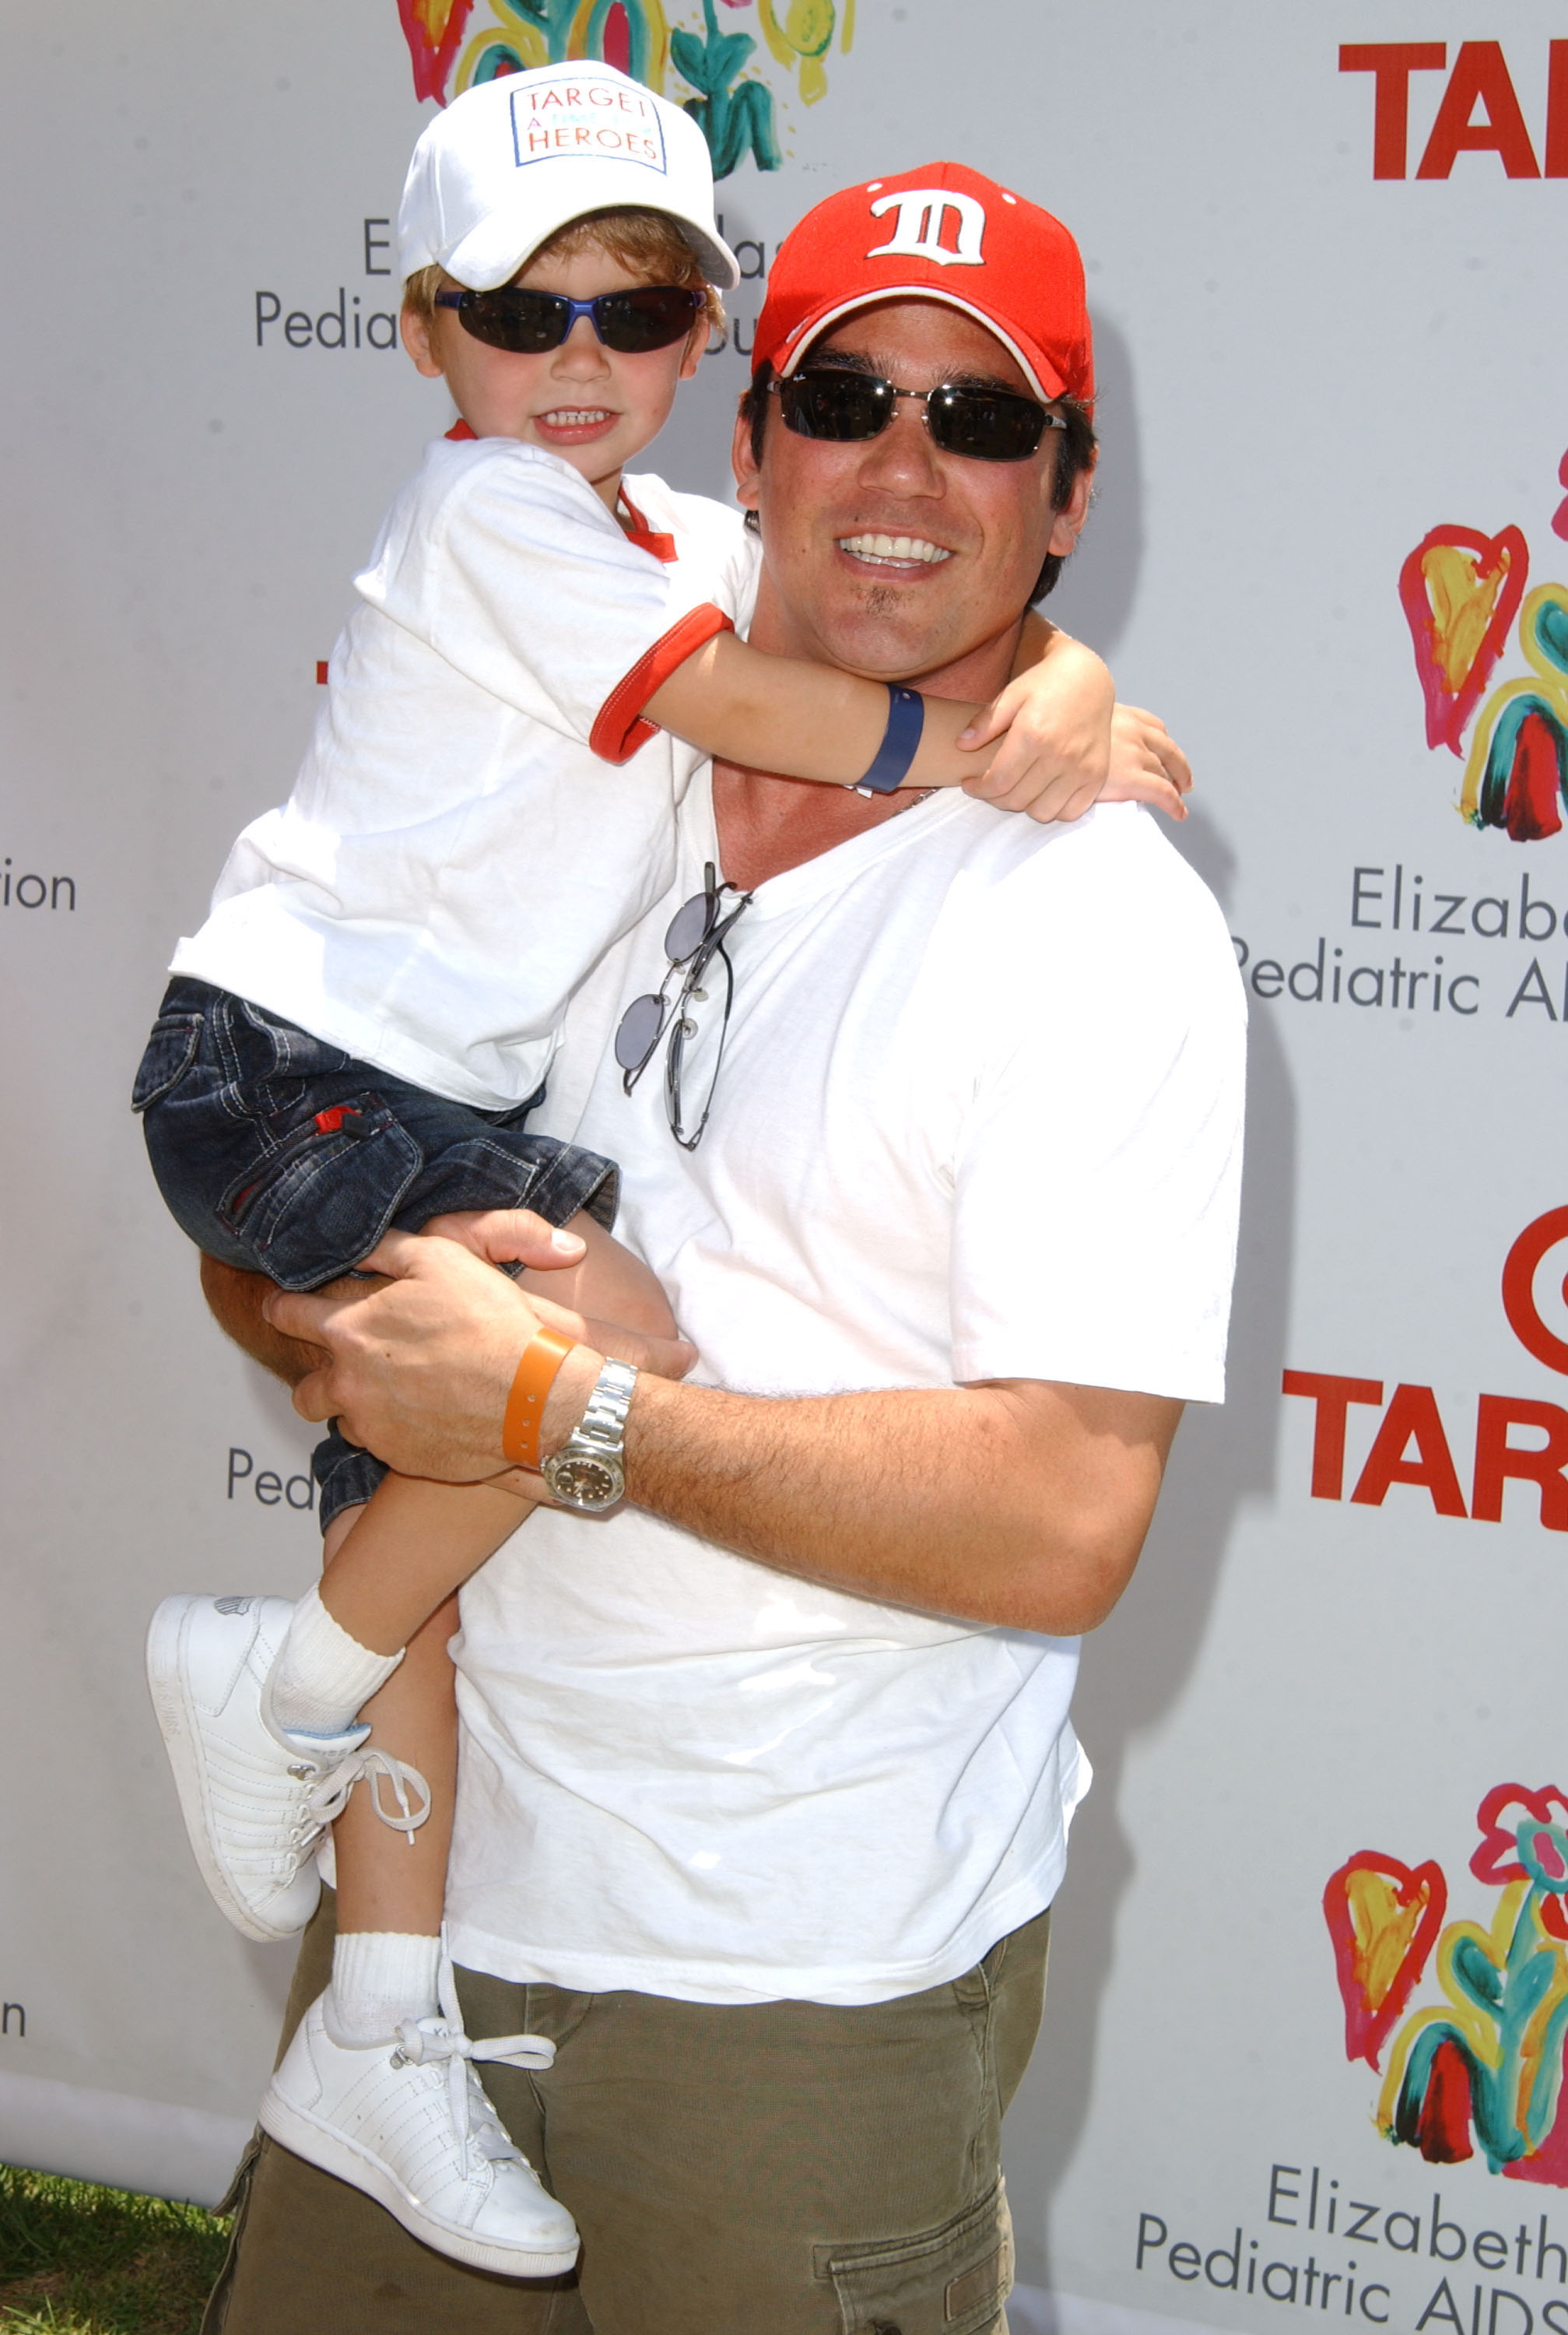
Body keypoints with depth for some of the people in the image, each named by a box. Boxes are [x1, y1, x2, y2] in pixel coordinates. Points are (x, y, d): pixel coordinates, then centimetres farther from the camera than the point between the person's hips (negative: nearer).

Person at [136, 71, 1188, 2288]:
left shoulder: (686, 541, 15)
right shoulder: (491, 515, -10)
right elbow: (743, 703, -17)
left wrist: (1073, 679, -10)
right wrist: (992, 745, -11)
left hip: (424, 1096, 9)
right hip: (289, 1056, -9)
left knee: (422, 1510, 8)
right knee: (608, 1336, -27)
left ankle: (381, 2041, 16)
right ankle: (283, 1687, -6)